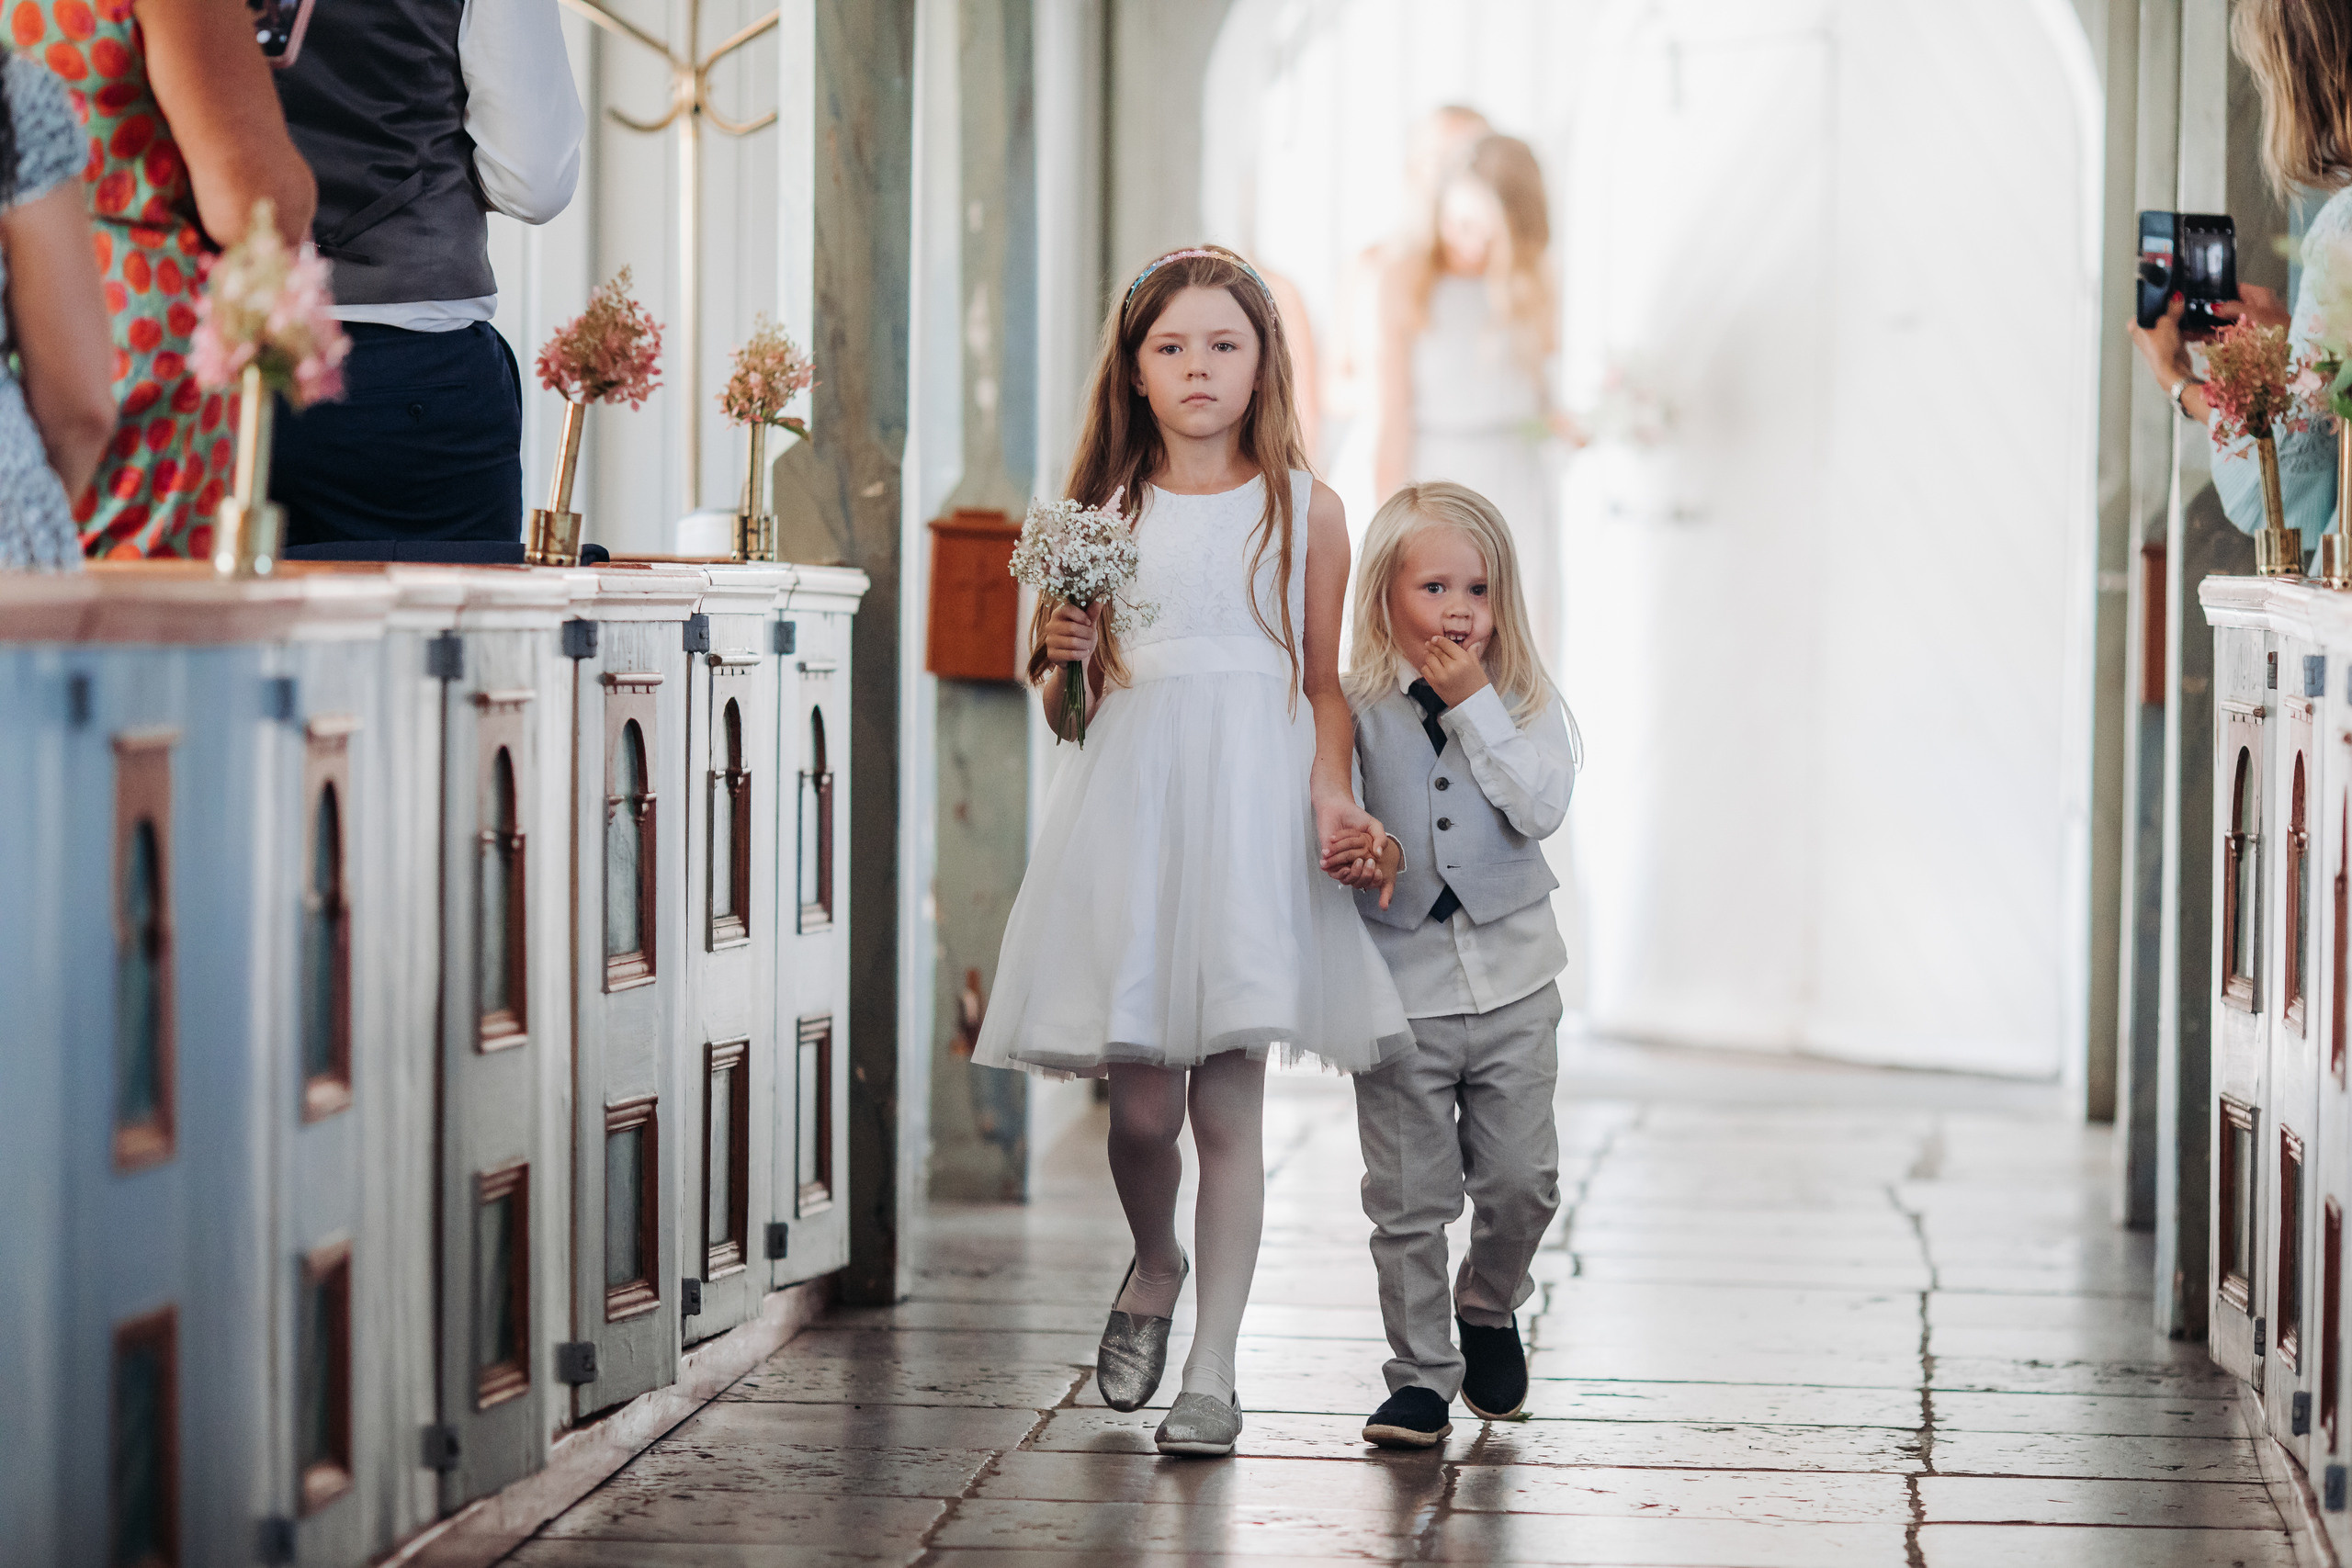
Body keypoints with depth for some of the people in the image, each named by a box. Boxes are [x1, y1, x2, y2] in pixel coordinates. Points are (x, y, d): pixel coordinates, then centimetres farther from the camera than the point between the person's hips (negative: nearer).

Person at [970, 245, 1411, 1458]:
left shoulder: (1305, 511, 7)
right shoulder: (1103, 513, 9)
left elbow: (1322, 681, 10)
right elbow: (1063, 705, 15)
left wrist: (1331, 792, -5)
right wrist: (1061, 660, -7)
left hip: (1251, 809, -1)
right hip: (1127, 803, 1)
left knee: (1227, 1104, -4)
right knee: (1139, 1103, -2)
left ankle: (1213, 1369, 6)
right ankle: (1155, 1265, 31)